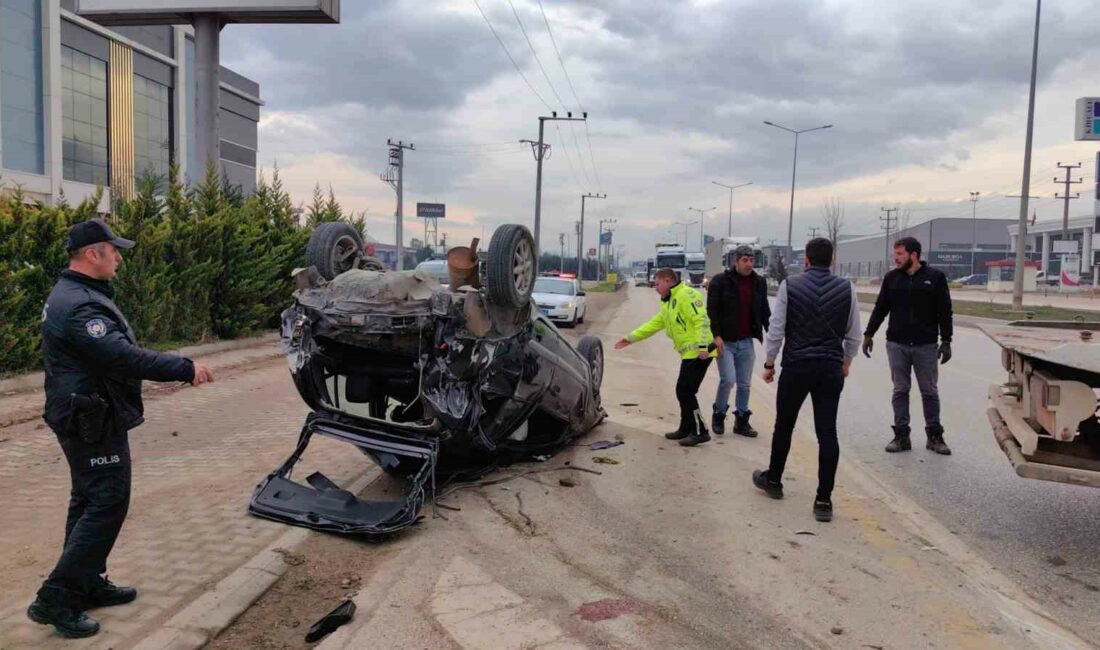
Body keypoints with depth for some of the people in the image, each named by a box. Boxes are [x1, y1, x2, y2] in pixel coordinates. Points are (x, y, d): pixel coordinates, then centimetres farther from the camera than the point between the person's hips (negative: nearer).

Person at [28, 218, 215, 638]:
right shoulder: (79, 305, -23)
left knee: (89, 502, 17)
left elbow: (112, 352, 19)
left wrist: (176, 368, 17)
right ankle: (55, 599, 1)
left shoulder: (74, 295, 12)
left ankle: (88, 584, 29)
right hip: (94, 425, -11)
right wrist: (184, 369, -27)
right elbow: (122, 357, -31)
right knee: (106, 506, -5)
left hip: (85, 419, 11)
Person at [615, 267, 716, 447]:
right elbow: (654, 324, 24)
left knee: (685, 391, -9)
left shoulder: (687, 295, -12)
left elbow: (701, 320, -21)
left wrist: (702, 346, -26)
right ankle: (686, 429, 26)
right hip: (689, 353, 10)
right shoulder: (668, 303, 20)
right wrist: (630, 338, 21)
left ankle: (700, 432, -3)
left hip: (698, 353, -10)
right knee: (683, 391, 15)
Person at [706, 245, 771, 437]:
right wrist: (716, 335, -16)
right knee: (728, 379, -11)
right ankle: (718, 414, 12)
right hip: (725, 341, -4)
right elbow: (711, 310, -8)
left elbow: (764, 311, 13)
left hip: (746, 342, 4)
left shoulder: (759, 282, 7)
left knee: (745, 384, 8)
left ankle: (741, 421, 20)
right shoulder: (720, 281, -6)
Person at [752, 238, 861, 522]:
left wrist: (769, 363, 6)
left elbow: (776, 329, -6)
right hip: (831, 369, 2)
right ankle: (823, 501, 4)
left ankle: (773, 480, 34)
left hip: (796, 367, -1)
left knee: (784, 425, 16)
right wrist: (846, 361, 22)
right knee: (827, 433, 4)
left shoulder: (789, 285, -6)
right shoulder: (847, 288, 1)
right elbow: (854, 335, 6)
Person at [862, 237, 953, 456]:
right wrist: (869, 334, 6)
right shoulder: (892, 278, 5)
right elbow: (880, 308, 11)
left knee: (930, 392, 7)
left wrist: (946, 341, -4)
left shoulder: (935, 277, -2)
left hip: (926, 346, -2)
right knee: (900, 391, 5)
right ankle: (901, 436, 12)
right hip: (896, 345, 2)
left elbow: (944, 312, -1)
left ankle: (935, 436, 18)